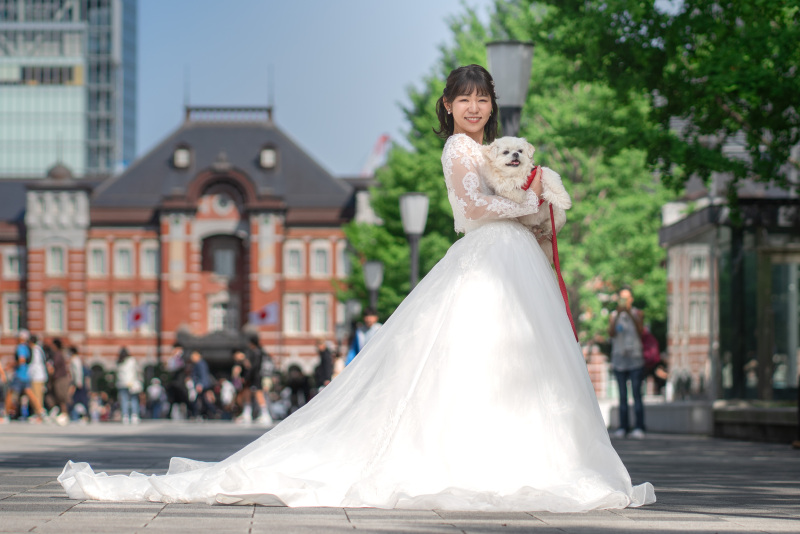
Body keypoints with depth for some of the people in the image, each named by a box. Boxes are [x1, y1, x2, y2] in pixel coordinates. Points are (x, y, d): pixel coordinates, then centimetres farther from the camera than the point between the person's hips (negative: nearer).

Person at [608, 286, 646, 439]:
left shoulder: (637, 313, 8)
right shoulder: (613, 315, 10)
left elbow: (641, 330, -9)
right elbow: (611, 333, -5)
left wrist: (630, 314, -17)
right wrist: (618, 315, -15)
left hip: (635, 359, -2)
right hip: (619, 360, 2)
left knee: (636, 393, -9)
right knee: (622, 395, 1)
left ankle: (639, 427, -10)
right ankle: (624, 427, 3)